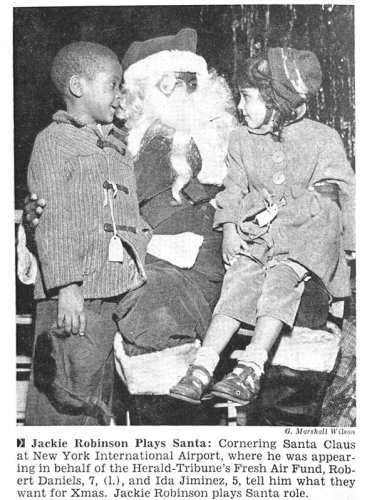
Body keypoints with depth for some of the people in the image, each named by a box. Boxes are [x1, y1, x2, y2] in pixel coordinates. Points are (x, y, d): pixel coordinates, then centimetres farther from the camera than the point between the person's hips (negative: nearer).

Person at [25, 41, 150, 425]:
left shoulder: (118, 147, 22)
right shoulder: (54, 140, 0)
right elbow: (52, 220, -9)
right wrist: (67, 286, -18)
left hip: (123, 292, 7)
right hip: (75, 296, -7)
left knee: (104, 400, 11)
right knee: (63, 398, -4)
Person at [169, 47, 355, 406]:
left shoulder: (323, 139, 4)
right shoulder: (241, 140, 14)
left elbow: (337, 191, 8)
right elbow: (234, 188, 15)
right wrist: (229, 225, -1)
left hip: (305, 234, -3)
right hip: (254, 235, 3)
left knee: (280, 280, -29)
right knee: (239, 281, -20)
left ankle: (251, 369, -36)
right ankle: (202, 368, -27)